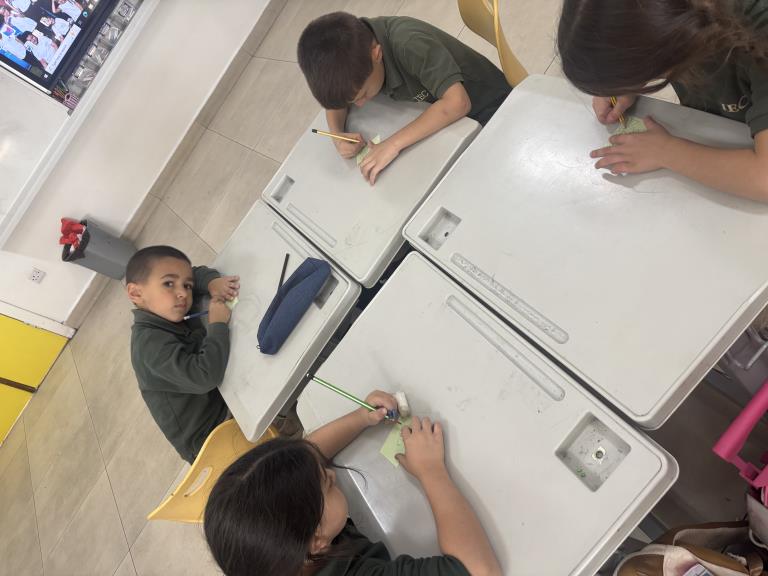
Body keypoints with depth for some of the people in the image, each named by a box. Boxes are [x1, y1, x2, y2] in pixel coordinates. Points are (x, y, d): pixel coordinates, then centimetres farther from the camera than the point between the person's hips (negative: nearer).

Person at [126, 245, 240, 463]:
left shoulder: (167, 313, -3)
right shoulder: (150, 343, -29)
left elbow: (196, 273, 13)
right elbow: (204, 377, -41)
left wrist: (212, 282, -11)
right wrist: (218, 324, -28)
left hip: (225, 403, 9)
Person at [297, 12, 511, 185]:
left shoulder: (408, 43, -35)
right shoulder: (350, 50, -14)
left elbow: (457, 102, -41)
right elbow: (335, 93, 3)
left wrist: (393, 144, -40)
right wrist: (337, 133, -18)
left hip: (486, 106, -6)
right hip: (441, 116, 7)